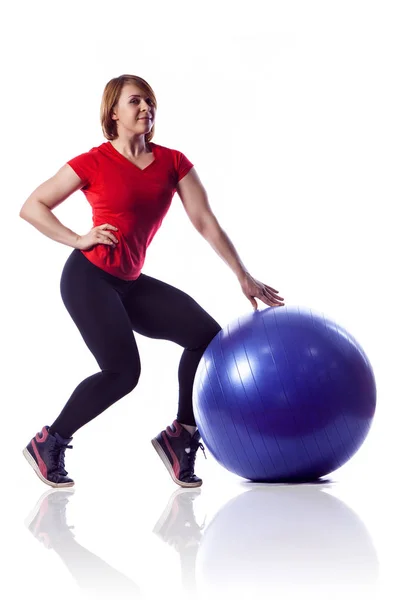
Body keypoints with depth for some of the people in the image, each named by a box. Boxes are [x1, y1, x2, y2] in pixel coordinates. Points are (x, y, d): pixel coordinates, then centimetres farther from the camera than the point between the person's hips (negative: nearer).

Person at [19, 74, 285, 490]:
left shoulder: (173, 162, 4)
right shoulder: (94, 162, -7)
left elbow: (206, 222, 1)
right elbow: (32, 207, -2)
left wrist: (243, 276, -2)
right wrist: (78, 240, -11)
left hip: (130, 284, 6)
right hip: (88, 278, -5)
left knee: (206, 334, -9)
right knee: (123, 370, -18)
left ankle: (181, 433, 4)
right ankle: (48, 443, 1)